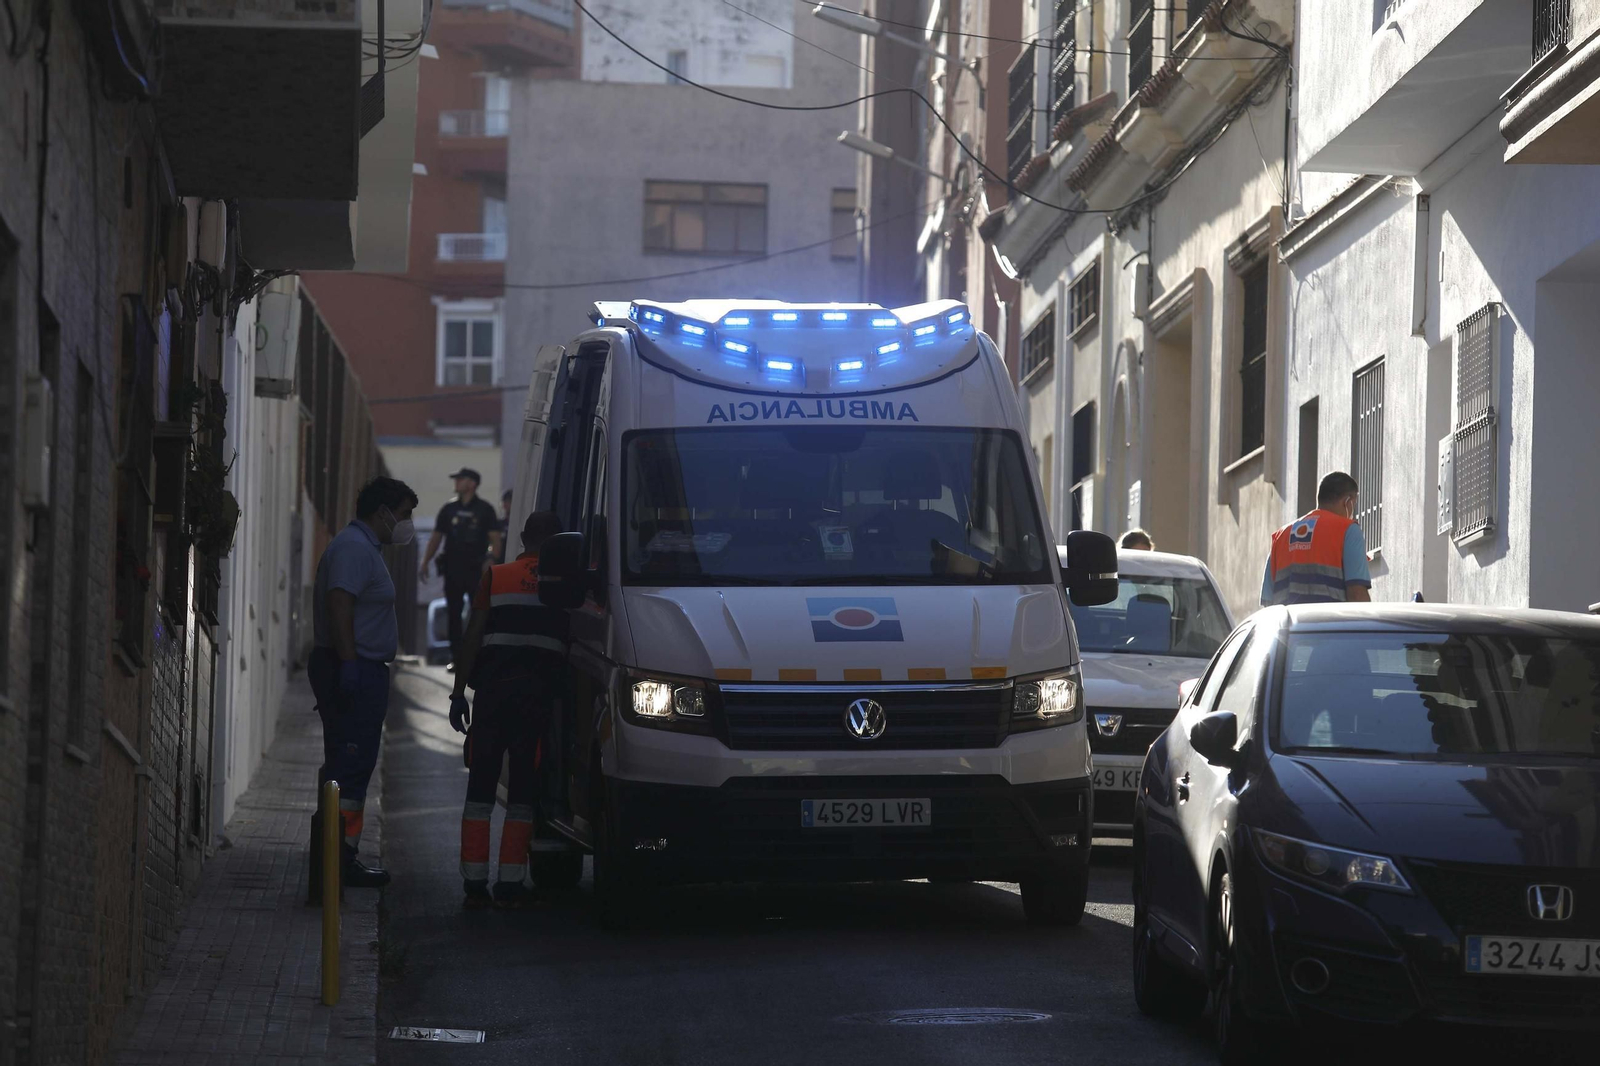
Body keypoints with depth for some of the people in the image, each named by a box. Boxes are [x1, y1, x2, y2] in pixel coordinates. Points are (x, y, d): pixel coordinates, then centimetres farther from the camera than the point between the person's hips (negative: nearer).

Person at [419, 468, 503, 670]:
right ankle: (455, 657, 9)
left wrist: (491, 559, -19)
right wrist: (425, 563, 3)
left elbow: (495, 538, -3)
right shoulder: (449, 509, 10)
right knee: (453, 614, 3)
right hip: (453, 568, 3)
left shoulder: (485, 509, 1)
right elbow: (436, 538, 11)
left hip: (477, 569, -3)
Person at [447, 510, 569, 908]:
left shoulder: (495, 577, 5)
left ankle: (474, 882, 4)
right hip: (540, 691, 0)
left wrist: (458, 692, 5)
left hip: (493, 687, 0)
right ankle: (511, 883, 0)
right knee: (523, 792, 4)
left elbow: (473, 637, 2)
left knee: (480, 787, 6)